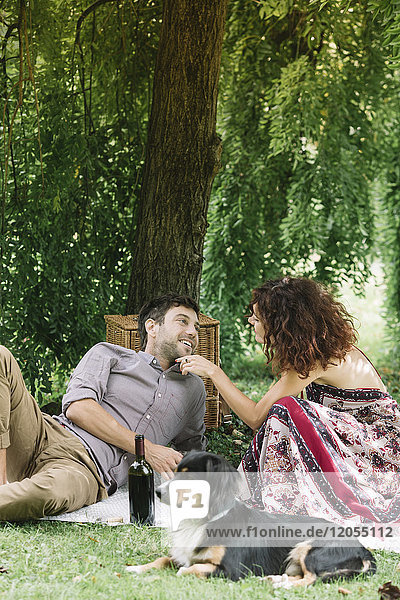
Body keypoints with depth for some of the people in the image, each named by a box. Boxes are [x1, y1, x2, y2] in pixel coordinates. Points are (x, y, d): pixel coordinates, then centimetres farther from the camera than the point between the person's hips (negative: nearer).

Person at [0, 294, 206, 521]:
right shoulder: (108, 354, 19)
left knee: (49, 492, -43)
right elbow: (77, 407, 2)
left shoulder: (193, 389, 30)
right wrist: (146, 449, -4)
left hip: (87, 472, -1)